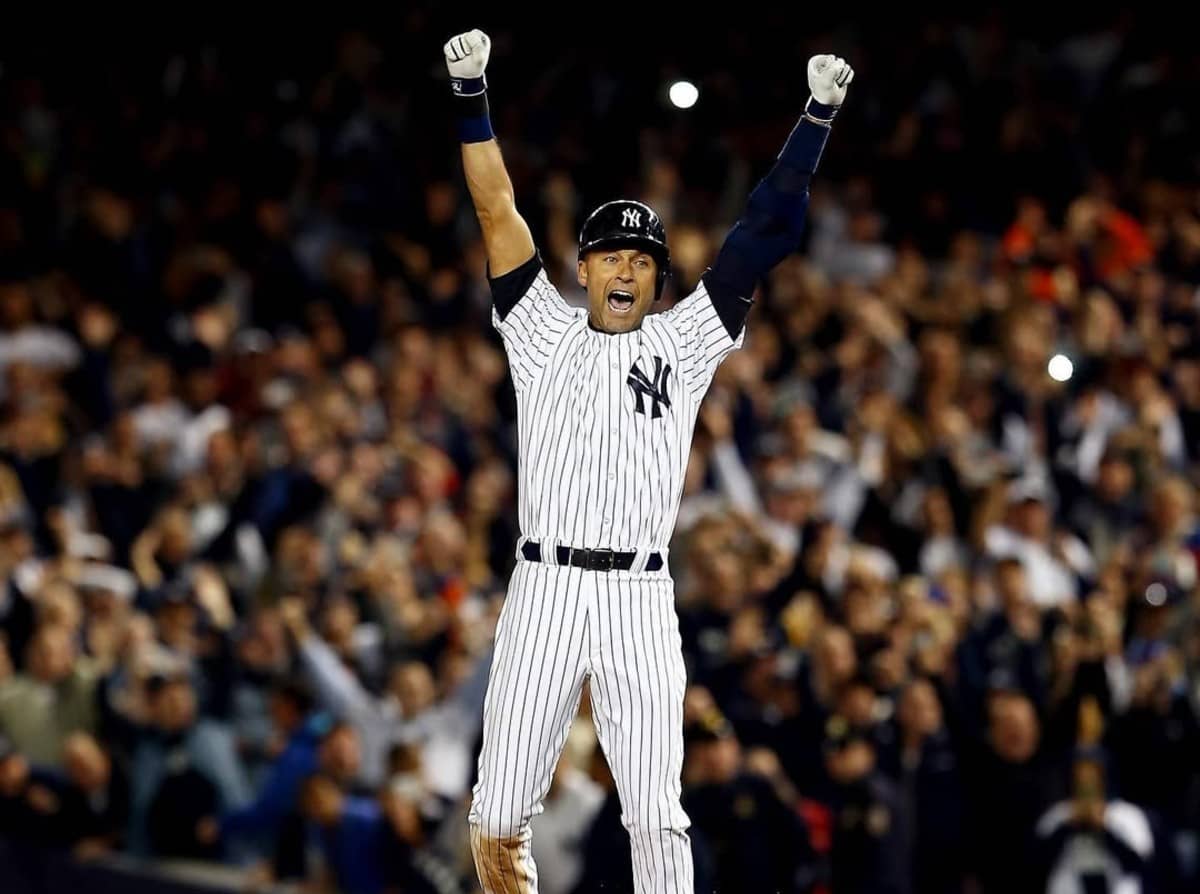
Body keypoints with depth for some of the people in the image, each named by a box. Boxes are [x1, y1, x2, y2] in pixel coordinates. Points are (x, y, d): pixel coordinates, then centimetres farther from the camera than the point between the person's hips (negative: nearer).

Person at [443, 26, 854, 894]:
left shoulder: (683, 342, 11)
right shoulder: (545, 334, 12)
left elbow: (763, 236, 8)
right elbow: (498, 212, 6)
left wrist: (818, 116, 2)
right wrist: (471, 94, -2)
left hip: (640, 599, 0)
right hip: (544, 588, 0)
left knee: (657, 816, -5)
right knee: (498, 820, -2)